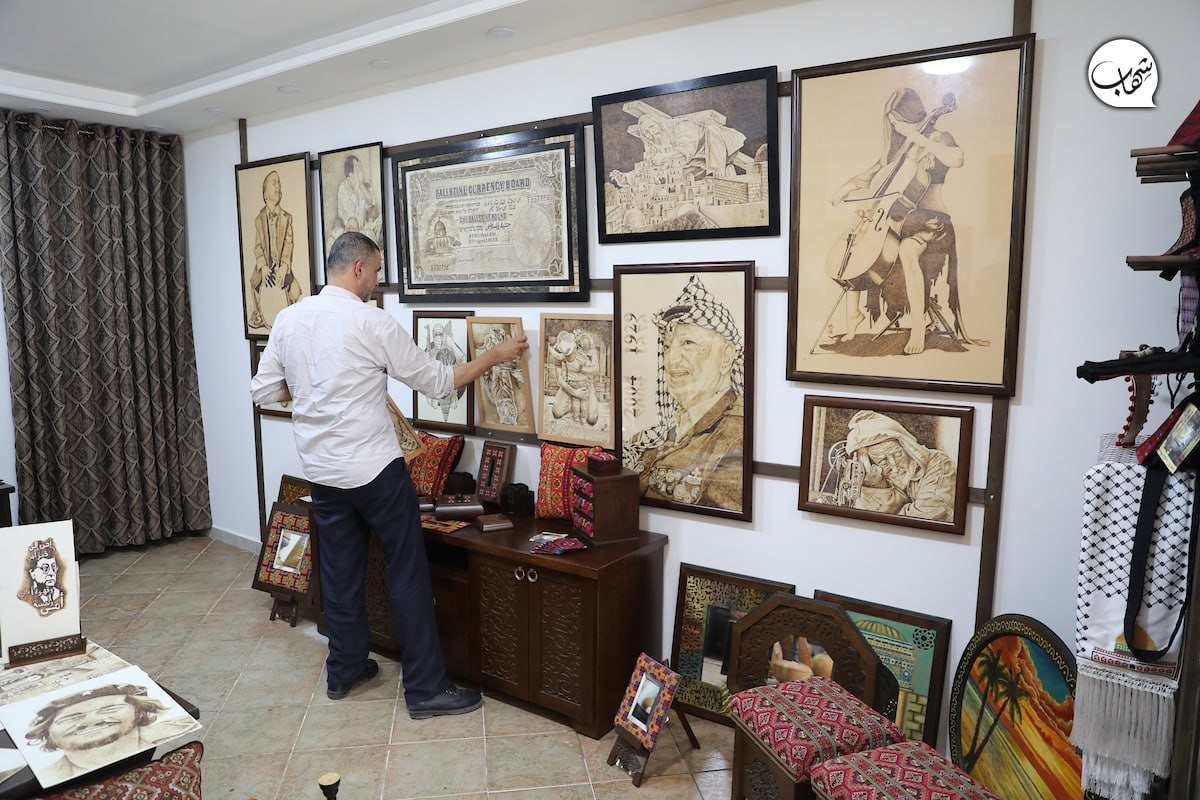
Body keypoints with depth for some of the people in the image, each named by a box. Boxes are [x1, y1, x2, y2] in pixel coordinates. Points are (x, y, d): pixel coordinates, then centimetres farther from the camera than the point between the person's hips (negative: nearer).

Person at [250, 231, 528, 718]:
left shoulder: (288, 320, 3)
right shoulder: (372, 322, -14)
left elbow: (263, 391, 9)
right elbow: (437, 382, -8)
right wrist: (497, 355, 2)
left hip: (322, 471, 6)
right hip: (375, 469, -6)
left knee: (340, 570, 18)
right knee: (408, 574, 2)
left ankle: (344, 670, 32)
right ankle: (426, 690, 9)